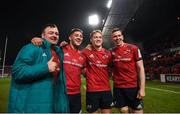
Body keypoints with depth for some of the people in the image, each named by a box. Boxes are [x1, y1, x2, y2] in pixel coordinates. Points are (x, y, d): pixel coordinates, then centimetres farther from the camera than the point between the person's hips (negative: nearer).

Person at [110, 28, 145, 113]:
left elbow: (140, 68, -5)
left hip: (133, 87, -2)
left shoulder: (133, 48, -4)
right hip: (118, 88, 2)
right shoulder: (111, 52, 3)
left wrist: (142, 88, -9)